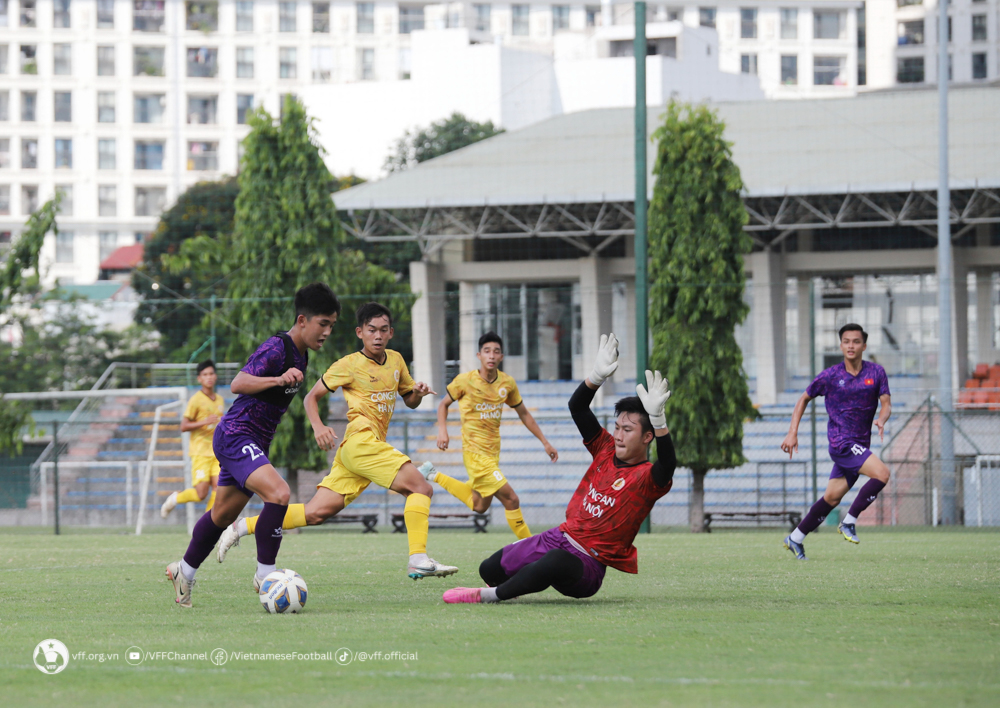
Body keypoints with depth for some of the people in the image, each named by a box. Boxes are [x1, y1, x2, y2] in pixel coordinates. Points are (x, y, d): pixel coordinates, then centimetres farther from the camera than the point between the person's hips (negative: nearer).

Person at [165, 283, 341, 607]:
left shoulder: (300, 355, 11)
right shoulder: (276, 348, -19)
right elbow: (238, 384, -31)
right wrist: (279, 379, -44)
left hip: (253, 443, 10)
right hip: (235, 437, -10)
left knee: (223, 514, 19)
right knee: (278, 493, -27)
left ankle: (184, 572, 37)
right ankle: (265, 574, -17)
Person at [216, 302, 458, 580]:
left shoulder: (396, 360, 19)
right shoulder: (349, 365, -1)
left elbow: (410, 401, 30)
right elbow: (312, 397, 5)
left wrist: (418, 393, 6)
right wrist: (318, 427, -13)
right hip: (360, 440, -7)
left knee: (316, 512, 1)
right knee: (421, 487, -17)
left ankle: (243, 527, 5)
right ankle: (418, 559, -23)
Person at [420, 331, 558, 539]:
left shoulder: (507, 383, 1)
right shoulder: (465, 381, -11)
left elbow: (523, 414, 14)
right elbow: (444, 404, 5)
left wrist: (545, 442, 12)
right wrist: (442, 430, -11)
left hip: (493, 451, 7)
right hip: (475, 451, -7)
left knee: (479, 506, 20)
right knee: (511, 500, -14)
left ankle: (434, 475, 34)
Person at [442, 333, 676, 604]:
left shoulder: (646, 477, -11)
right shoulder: (607, 450, 10)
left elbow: (667, 464, -35)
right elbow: (577, 407, 10)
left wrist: (658, 419, -48)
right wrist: (598, 376, -8)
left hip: (587, 563, -8)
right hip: (556, 539, 8)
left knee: (556, 562, -43)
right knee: (490, 569, 6)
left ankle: (490, 595, -25)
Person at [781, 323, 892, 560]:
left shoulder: (876, 372, 3)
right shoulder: (830, 376, -4)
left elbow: (886, 403, 0)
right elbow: (804, 399, 9)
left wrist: (882, 419, -24)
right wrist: (792, 433, 3)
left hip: (859, 446, 4)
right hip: (841, 442, -4)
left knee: (832, 497, 7)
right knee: (882, 473, -23)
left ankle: (796, 538, 21)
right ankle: (849, 522, -11)